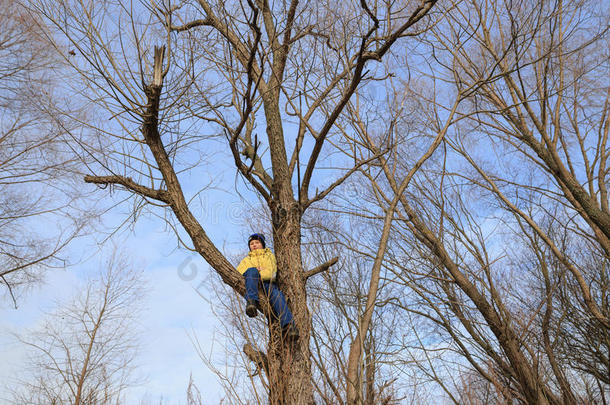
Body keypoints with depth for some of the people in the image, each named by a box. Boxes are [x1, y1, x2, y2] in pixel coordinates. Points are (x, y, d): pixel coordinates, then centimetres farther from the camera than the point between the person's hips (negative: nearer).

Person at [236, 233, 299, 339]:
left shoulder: (270, 256, 29)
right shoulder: (247, 260, 35)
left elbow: (271, 272, 9)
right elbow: (237, 273, 14)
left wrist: (259, 275, -10)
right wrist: (255, 272, -4)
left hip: (267, 283, 0)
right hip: (252, 284, 1)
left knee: (277, 295, -34)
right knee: (252, 270, -32)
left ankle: (288, 325, -51)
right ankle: (251, 302, -49)